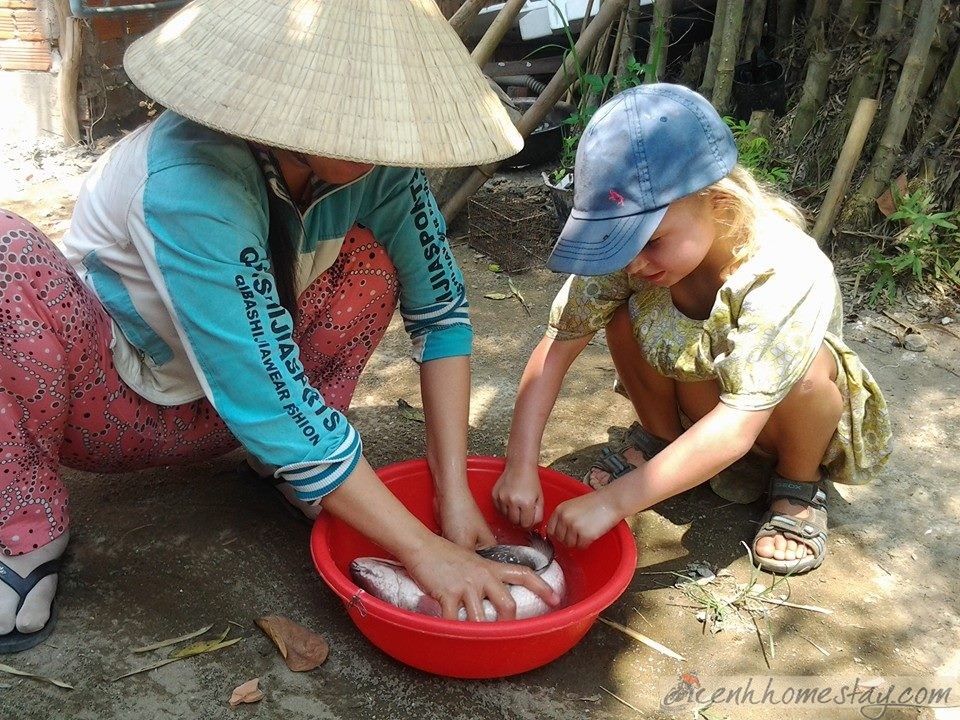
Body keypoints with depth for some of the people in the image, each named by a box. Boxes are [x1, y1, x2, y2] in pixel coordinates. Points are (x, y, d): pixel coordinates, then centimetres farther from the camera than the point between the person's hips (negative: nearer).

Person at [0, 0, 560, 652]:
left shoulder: (376, 161, -20)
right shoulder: (191, 184, -36)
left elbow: (440, 308, -13)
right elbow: (273, 410, -37)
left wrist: (454, 493, -19)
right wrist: (424, 551, -33)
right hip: (111, 404, -3)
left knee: (369, 261, -17)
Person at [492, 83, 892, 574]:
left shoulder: (786, 275, -38)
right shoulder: (630, 247, -27)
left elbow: (737, 426, -41)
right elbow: (557, 344, -24)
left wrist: (613, 502, -44)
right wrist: (520, 466, -31)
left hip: (782, 411, -2)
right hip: (697, 394, 3)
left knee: (807, 367, -35)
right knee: (625, 312, -23)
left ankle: (799, 487, -4)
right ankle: (659, 438, 3)